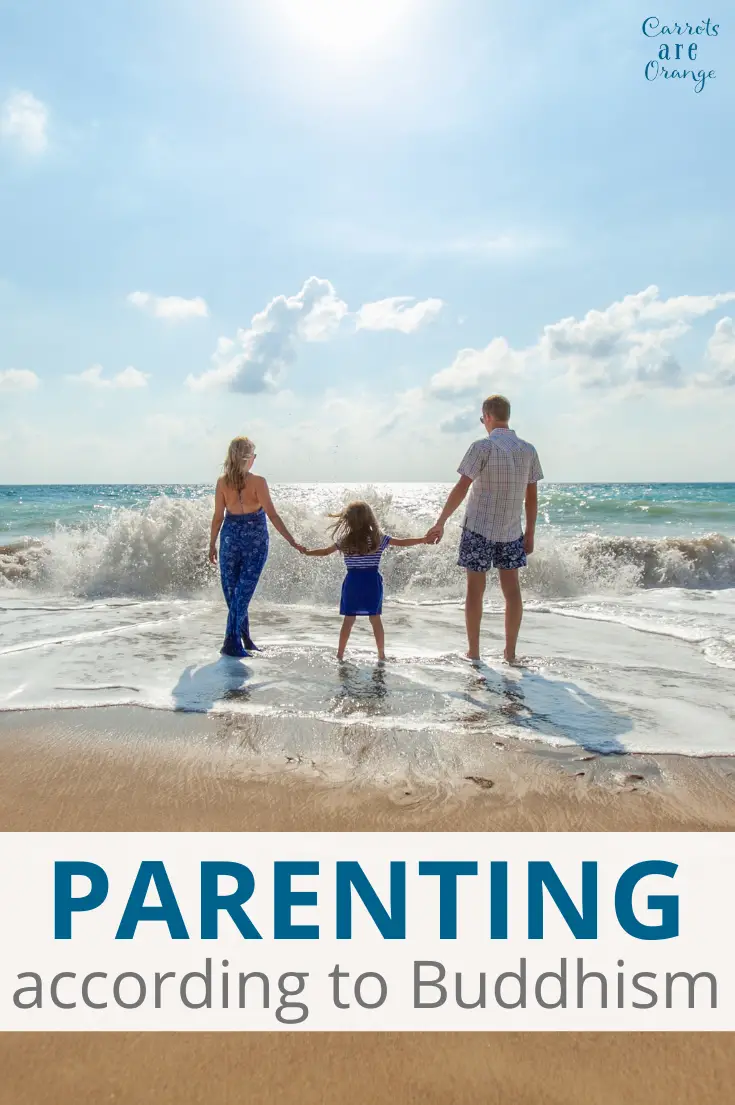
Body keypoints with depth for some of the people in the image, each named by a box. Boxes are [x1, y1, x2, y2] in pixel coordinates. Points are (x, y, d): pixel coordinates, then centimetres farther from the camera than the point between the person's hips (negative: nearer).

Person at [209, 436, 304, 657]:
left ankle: (245, 639, 23)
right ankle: (232, 643, 0)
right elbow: (272, 515, -15)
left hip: (230, 537, 3)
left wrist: (212, 545, 11)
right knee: (243, 592, 2)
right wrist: (292, 542, -12)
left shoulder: (222, 482, -3)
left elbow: (218, 517, 0)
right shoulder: (258, 482, -12)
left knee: (232, 591, 15)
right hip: (255, 540, -3)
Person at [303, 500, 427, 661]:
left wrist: (306, 551, 24)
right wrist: (424, 539, 8)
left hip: (353, 582, 1)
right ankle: (381, 654, 11)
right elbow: (403, 543, -1)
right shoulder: (379, 538, -4)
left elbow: (324, 552, 9)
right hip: (372, 582, -1)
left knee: (348, 620, 9)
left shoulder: (344, 541, -1)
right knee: (376, 619, 6)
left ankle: (340, 654, 14)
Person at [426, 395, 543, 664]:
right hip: (511, 531, 4)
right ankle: (510, 652, 14)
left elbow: (461, 488, -14)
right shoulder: (528, 450, 3)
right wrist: (530, 534, 13)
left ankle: (473, 652, 11)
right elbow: (532, 497, 6)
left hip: (479, 529, -4)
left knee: (475, 589, 5)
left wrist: (440, 522, -9)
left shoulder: (483, 447, -11)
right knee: (512, 589, 10)